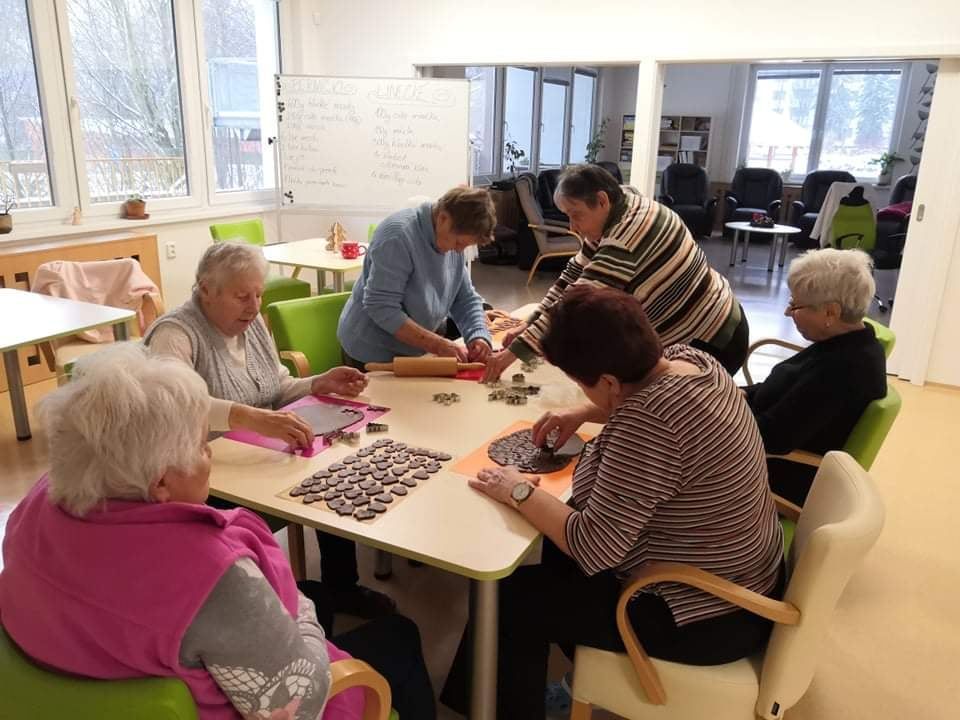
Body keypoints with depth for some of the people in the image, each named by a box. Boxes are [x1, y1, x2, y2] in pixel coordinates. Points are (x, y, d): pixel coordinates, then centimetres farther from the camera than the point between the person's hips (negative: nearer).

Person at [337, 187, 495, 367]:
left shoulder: (451, 240, -3)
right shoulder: (398, 235, -25)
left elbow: (466, 299, 3)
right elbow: (381, 307, -28)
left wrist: (479, 337, -15)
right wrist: (439, 345, -28)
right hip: (374, 355, -7)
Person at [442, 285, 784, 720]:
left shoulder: (649, 423, -34)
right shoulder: (689, 358, -6)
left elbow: (594, 547, -30)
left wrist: (519, 492, -17)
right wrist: (583, 414, 6)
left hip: (706, 618, -9)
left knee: (514, 596, 0)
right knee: (556, 546, 21)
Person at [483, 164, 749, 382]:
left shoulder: (628, 236, -32)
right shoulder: (611, 219, -2)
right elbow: (573, 276, 1)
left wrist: (515, 351, -32)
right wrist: (528, 325, -8)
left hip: (710, 342, -9)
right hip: (684, 335, 9)